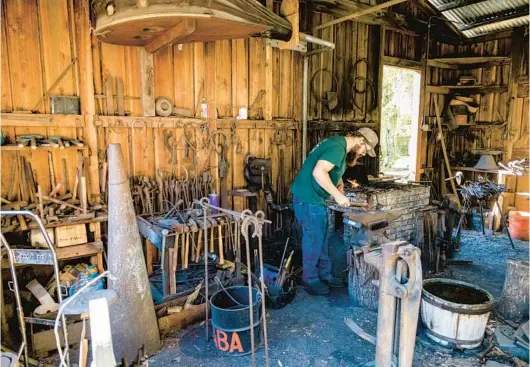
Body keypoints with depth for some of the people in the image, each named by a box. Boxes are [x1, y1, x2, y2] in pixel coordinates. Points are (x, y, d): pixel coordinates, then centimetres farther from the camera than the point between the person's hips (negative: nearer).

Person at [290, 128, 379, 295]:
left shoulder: (339, 145, 14)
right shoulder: (338, 147, -19)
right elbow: (318, 172, -31)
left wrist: (338, 183, 5)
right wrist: (338, 195, -24)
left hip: (314, 197, 10)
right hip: (308, 198, -10)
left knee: (321, 237, 16)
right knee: (314, 238, 1)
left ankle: (325, 275, 29)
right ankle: (310, 279, 16)